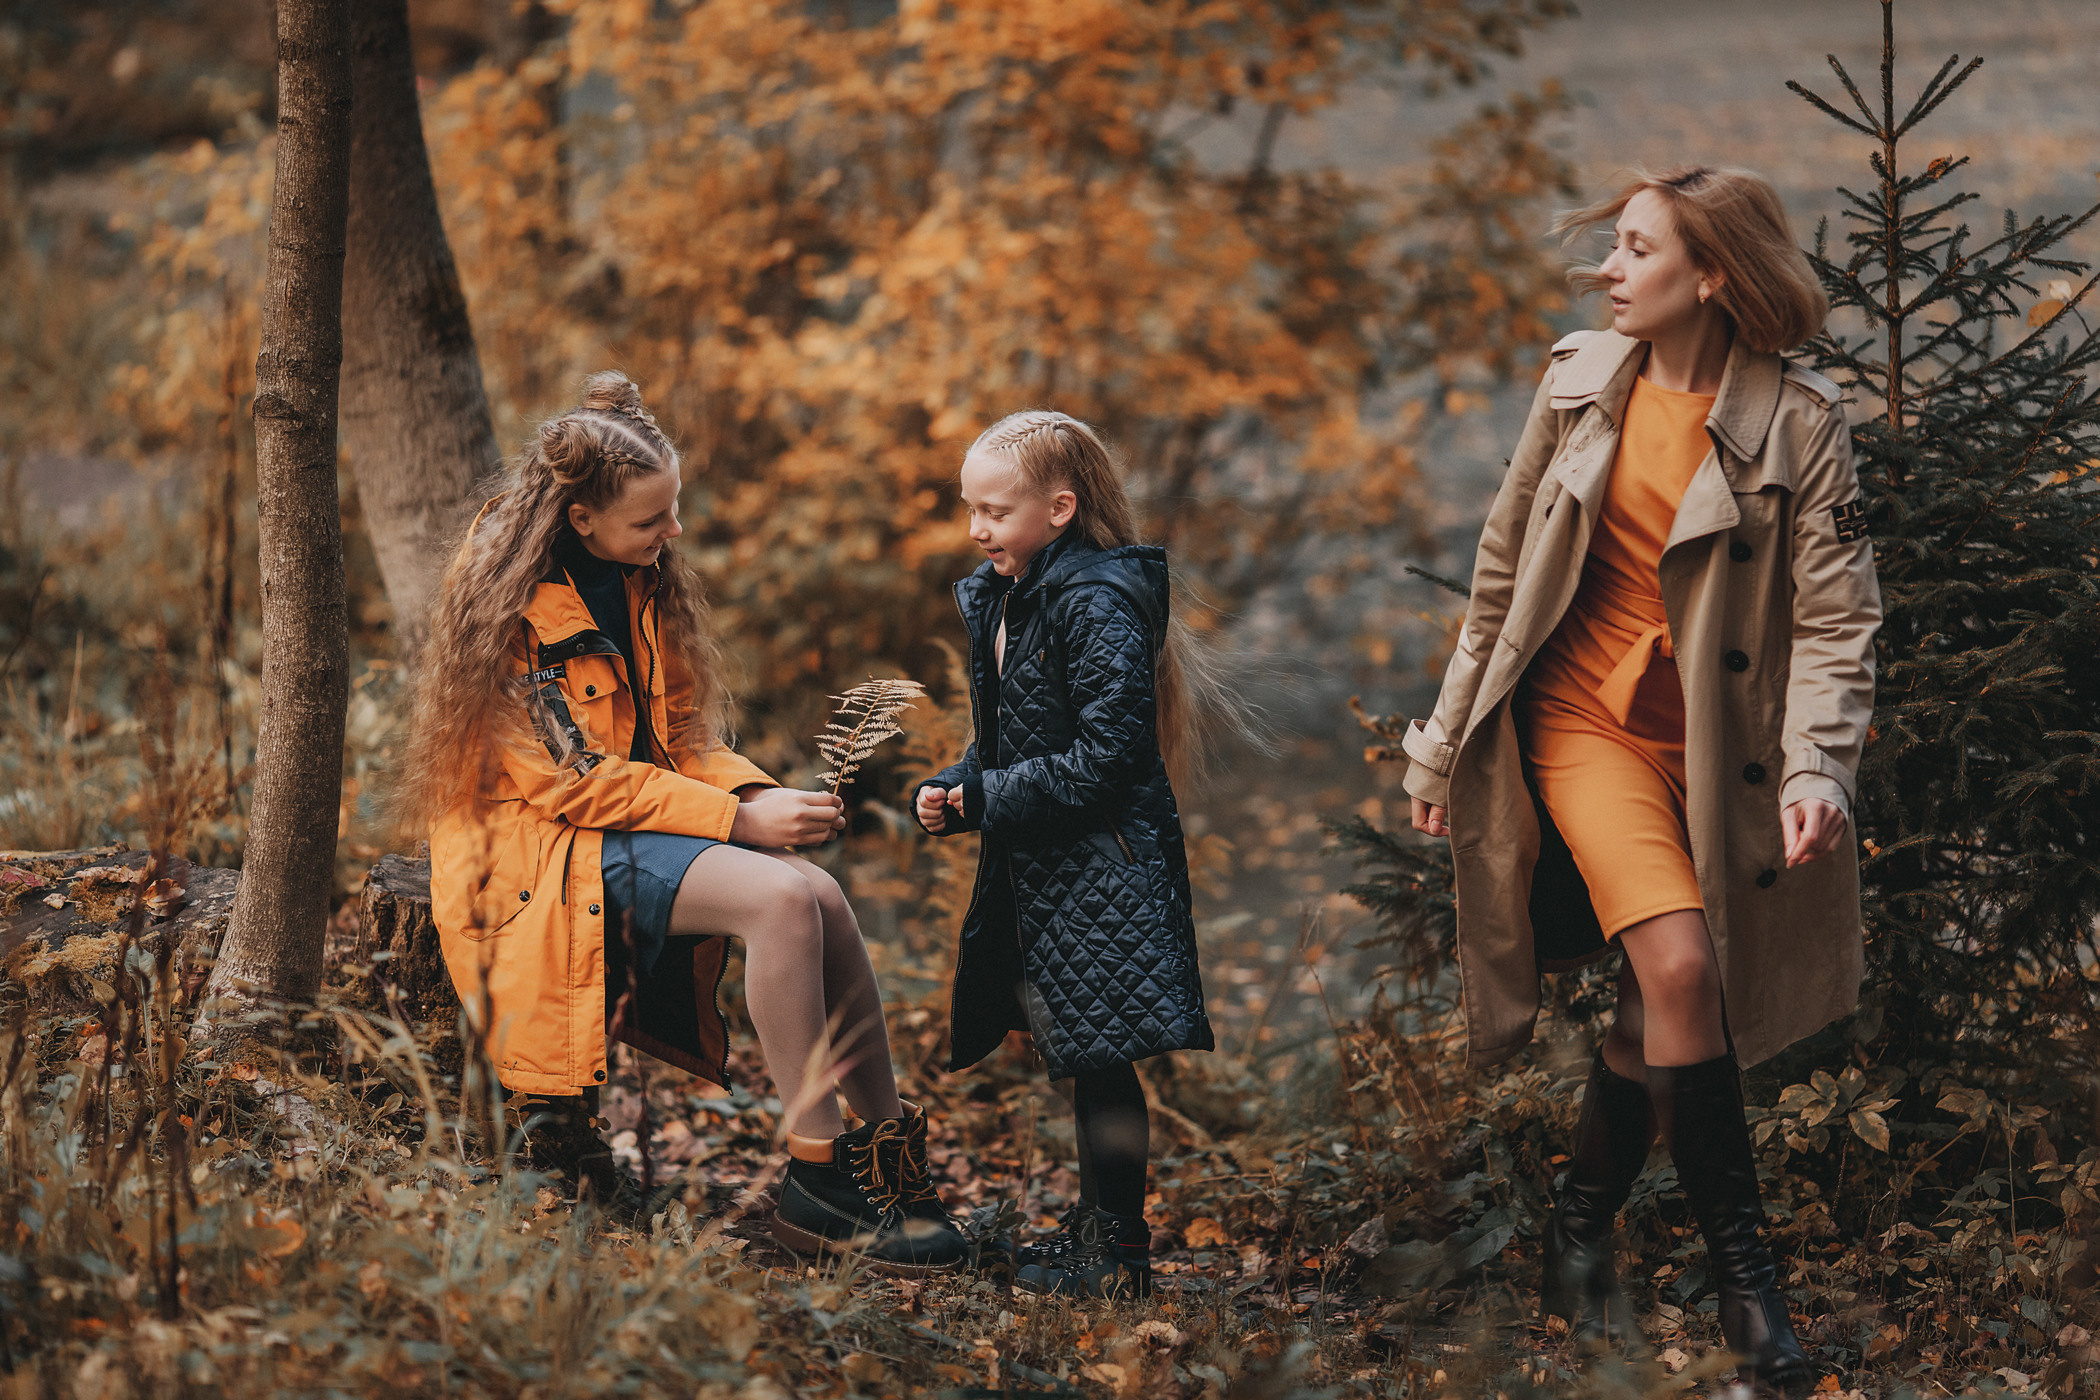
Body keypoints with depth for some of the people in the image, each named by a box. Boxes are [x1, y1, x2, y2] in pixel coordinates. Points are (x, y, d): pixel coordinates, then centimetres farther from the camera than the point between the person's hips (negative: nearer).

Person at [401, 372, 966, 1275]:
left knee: (822, 898, -21)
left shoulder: (645, 584, 12)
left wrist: (762, 796, -5)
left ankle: (891, 1154, -16)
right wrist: (738, 819, -19)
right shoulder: (511, 600, -12)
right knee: (781, 898, -29)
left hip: (639, 818, 7)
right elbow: (568, 777, -16)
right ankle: (814, 1180, -25)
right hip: (541, 853, -7)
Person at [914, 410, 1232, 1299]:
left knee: (1097, 1055, -4)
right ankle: (1096, 1220, 29)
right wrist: (952, 791, 1)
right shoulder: (998, 599, 11)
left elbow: (1104, 756, -22)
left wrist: (989, 798, -19)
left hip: (1102, 867, -9)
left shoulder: (1098, 606, -18)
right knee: (1063, 1045, 16)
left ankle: (1119, 1253, 4)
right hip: (1036, 871, 9)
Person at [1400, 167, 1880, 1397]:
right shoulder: (1581, 386, 1)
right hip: (1585, 717, 0)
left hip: (1712, 745, 0)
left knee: (1660, 1009, 4)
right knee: (1677, 968, -20)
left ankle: (1584, 1227, 29)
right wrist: (1450, 742, 13)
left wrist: (1818, 764, -26)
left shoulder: (1799, 423, -7)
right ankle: (1743, 1267, -11)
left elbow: (1838, 615, -10)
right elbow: (1505, 570, 10)